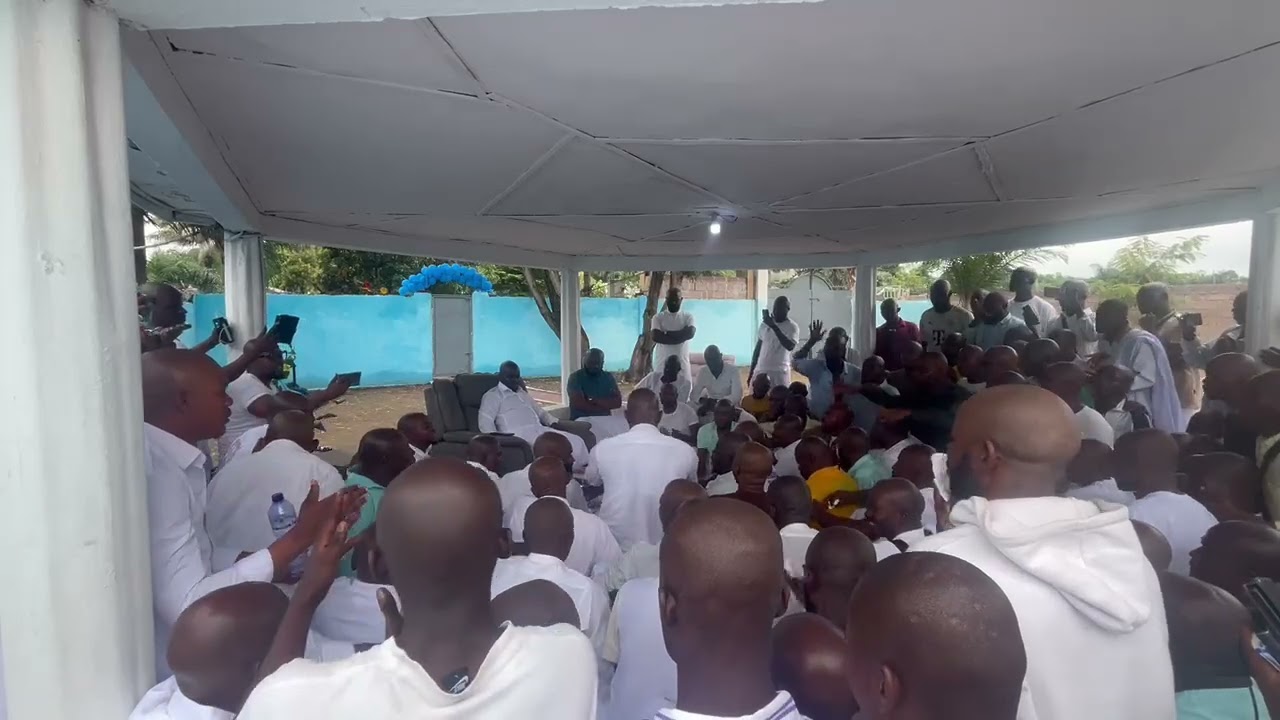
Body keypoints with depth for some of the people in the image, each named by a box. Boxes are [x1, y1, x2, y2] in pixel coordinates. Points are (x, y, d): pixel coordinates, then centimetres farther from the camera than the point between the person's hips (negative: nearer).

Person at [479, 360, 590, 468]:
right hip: (519, 433, -7)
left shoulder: (522, 393, 28)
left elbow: (540, 411, 33)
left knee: (577, 441, -11)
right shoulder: (492, 396, 6)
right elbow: (485, 422, -7)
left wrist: (554, 422, 11)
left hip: (540, 429, 8)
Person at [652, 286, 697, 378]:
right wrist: (679, 335, -13)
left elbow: (690, 333, -15)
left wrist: (666, 333, -13)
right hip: (662, 362, -1)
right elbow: (655, 336, -14)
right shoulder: (658, 317, 2)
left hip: (682, 362, 1)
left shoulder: (687, 316, 4)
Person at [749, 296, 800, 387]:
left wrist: (774, 327, -27)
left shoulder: (792, 327, -6)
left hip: (780, 371, -4)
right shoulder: (765, 324, 8)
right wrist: (752, 370, 14)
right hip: (761, 369, 4)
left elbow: (790, 346, -23)